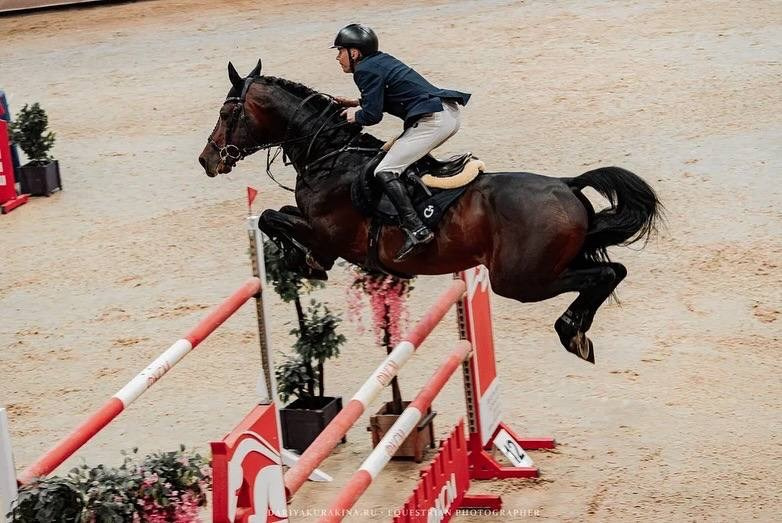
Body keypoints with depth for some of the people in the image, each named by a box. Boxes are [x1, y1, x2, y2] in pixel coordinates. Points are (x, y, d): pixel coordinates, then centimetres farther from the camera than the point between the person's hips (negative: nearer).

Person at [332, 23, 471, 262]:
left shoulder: (366, 70, -6)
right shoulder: (381, 60, 21)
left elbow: (373, 115, -10)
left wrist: (356, 114, 10)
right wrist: (357, 104, 28)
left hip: (432, 120, -10)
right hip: (450, 113, 10)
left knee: (385, 172, -11)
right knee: (394, 151, 29)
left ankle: (416, 230, -22)